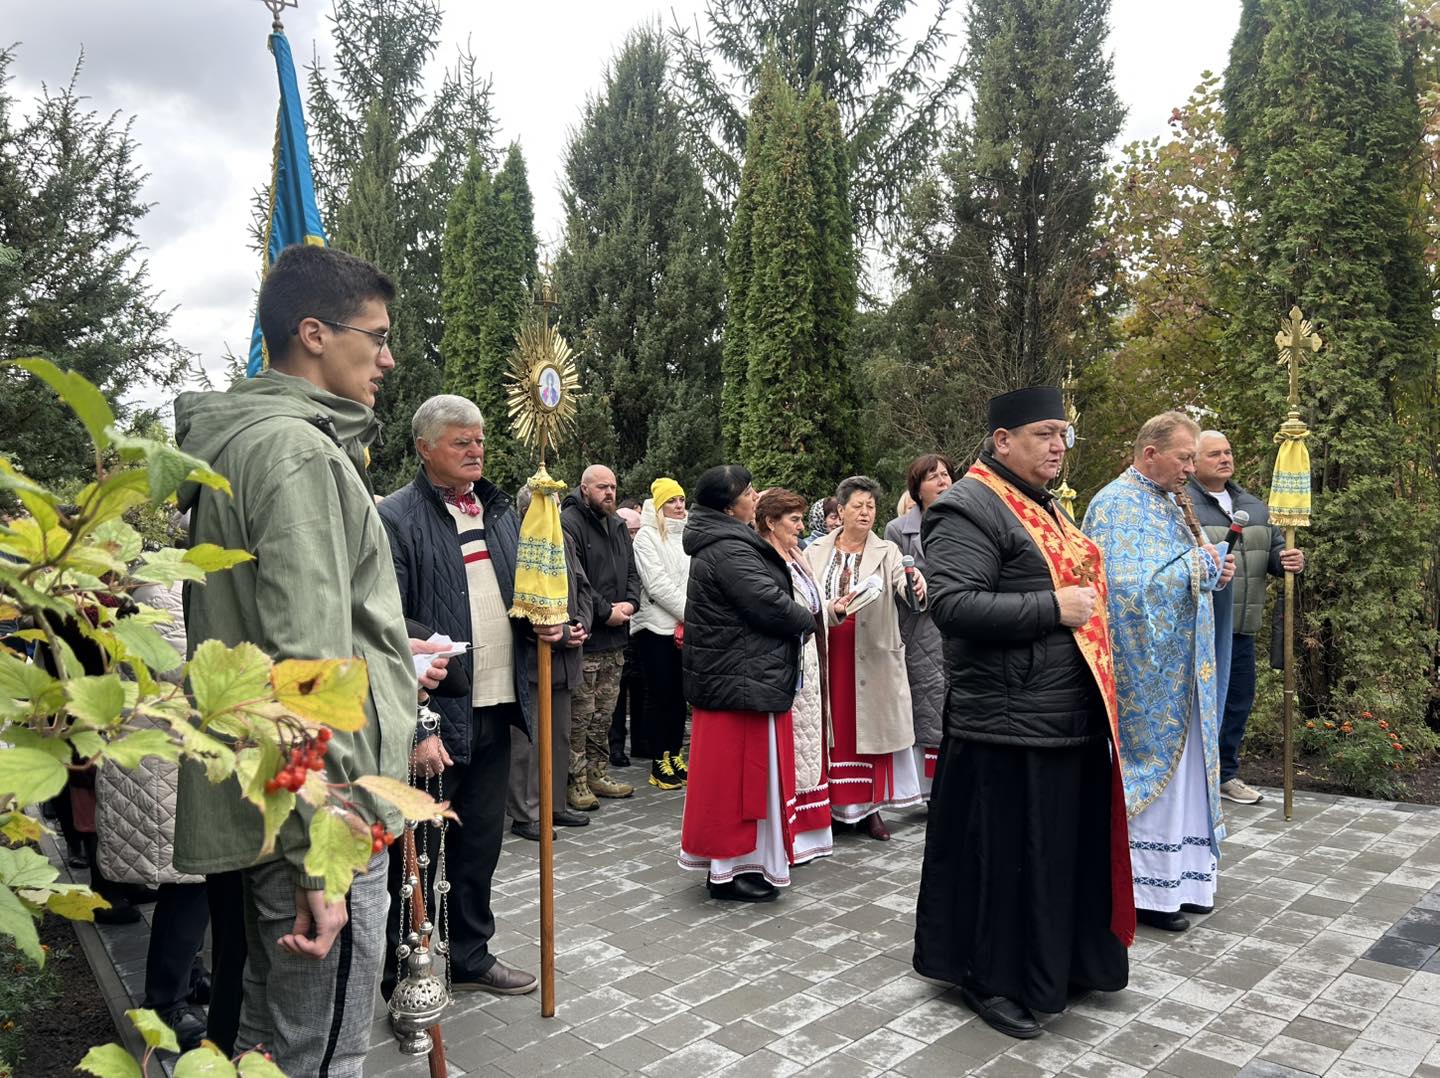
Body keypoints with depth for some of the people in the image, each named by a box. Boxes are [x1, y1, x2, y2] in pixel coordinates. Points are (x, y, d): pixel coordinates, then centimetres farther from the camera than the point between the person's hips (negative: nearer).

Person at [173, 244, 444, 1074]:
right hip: (319, 815, -10)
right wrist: (318, 859, -24)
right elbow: (306, 665, -24)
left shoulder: (246, 438, 15)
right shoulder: (298, 450, -17)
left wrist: (385, 662, 21)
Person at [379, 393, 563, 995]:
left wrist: (543, 622, 1)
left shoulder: (500, 511, 12)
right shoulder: (396, 518, -11)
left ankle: (469, 956, 35)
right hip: (433, 715, -7)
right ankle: (404, 972, 24)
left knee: (481, 842, 18)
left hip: (495, 707, 7)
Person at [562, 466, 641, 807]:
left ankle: (597, 773, 25)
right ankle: (575, 780, 7)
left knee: (604, 712, 15)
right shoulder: (569, 523, -11)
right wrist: (606, 611, -15)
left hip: (615, 638, 8)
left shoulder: (617, 526, 17)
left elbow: (632, 572, 19)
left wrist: (629, 603, -1)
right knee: (580, 713, -3)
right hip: (585, 637, -8)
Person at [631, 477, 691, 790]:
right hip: (656, 626, -5)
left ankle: (676, 757, 19)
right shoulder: (646, 536, -5)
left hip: (685, 627, 5)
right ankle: (659, 764, 8)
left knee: (679, 694, 9)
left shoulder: (688, 535, 12)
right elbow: (656, 583, -12)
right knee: (659, 694, 1)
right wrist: (689, 611, -12)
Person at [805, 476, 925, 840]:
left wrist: (915, 585, -37)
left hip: (872, 656, 0)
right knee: (835, 728, 6)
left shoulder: (887, 552, 3)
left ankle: (870, 807, 15)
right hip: (827, 654, 1)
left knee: (870, 726, 4)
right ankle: (836, 803, 17)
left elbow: (903, 585, -15)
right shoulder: (816, 551, 7)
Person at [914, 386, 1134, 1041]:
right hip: (1009, 724, -9)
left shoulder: (1045, 507, 17)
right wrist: (1054, 608, -21)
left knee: (1068, 847, 18)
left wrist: (1090, 607, 13)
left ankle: (1061, 961, 36)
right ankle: (990, 979, 20)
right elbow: (953, 604, -25)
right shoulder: (968, 509, -14)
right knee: (1003, 856, 3)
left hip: (1073, 718, 9)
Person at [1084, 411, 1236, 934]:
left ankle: (1175, 877, 27)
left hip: (1178, 668, 9)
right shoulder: (1118, 505, -16)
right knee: (1150, 773, -1)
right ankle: (1146, 889, 11)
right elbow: (1130, 586, -26)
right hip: (1147, 673, -9)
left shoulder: (1166, 502, 13)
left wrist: (1213, 569, 1)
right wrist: (1199, 565, -18)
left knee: (1177, 769, 15)